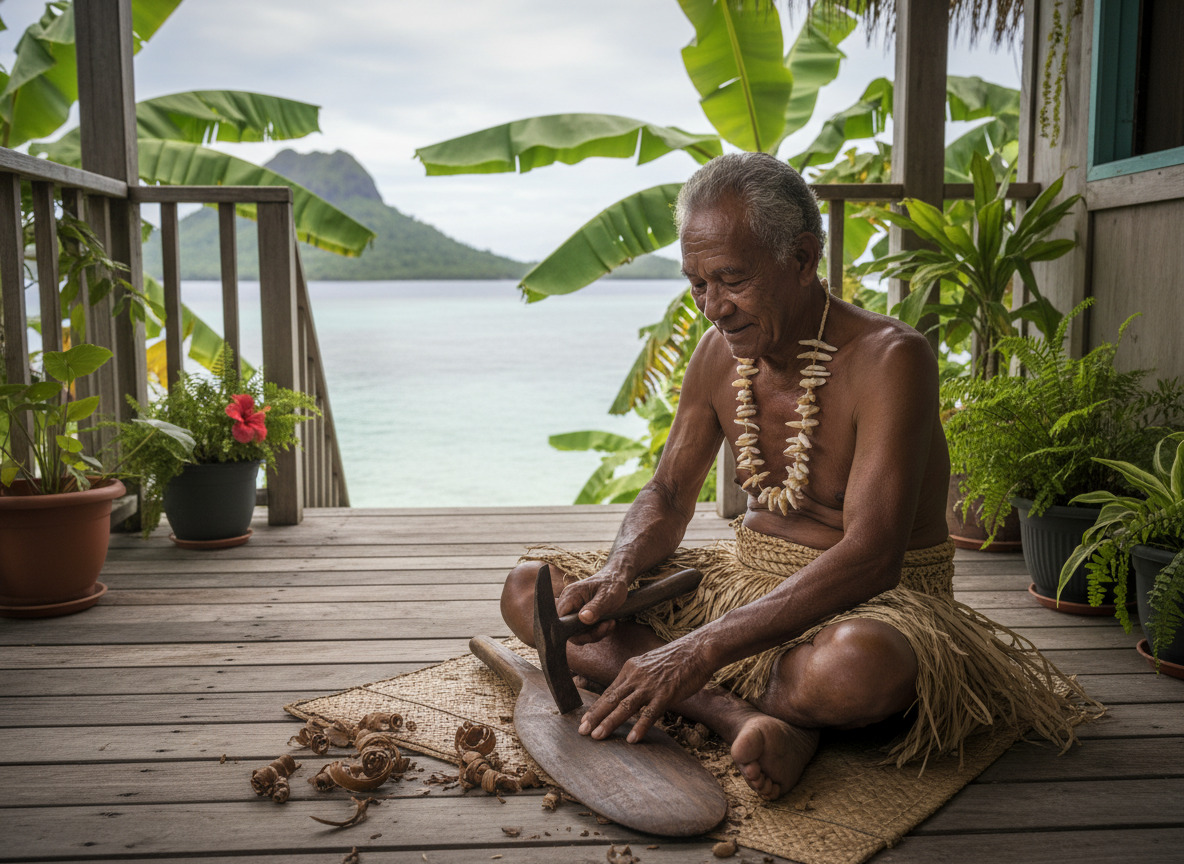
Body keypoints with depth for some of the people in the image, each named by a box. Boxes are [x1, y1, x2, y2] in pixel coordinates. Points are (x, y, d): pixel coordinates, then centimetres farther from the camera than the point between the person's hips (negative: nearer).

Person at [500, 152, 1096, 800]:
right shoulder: (719, 353, 0)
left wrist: (703, 651, -36)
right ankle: (746, 716, -24)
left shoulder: (888, 358, -21)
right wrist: (616, 575, -15)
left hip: (874, 600, -7)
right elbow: (666, 497, 8)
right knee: (529, 589, -7)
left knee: (855, 665, -45)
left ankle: (708, 695, -12)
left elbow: (870, 556, -30)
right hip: (747, 574, 7)